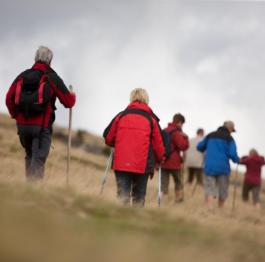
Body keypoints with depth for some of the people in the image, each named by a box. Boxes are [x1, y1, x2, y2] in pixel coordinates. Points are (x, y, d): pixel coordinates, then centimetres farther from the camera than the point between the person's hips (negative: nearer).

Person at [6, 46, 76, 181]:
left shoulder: (23, 76, 8)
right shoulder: (52, 78, -3)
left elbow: (9, 99, 5)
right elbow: (68, 102, -1)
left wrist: (16, 115, 18)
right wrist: (72, 96, 22)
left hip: (22, 124, 4)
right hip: (42, 126, -4)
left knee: (30, 156, 21)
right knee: (38, 159, -6)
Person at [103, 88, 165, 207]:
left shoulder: (121, 116, 7)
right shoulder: (151, 119, 3)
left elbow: (108, 137, 9)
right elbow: (158, 143, 3)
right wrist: (159, 159, 21)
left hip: (121, 163, 1)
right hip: (143, 165, 0)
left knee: (123, 195, -1)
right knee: (139, 197, 13)